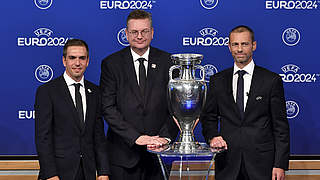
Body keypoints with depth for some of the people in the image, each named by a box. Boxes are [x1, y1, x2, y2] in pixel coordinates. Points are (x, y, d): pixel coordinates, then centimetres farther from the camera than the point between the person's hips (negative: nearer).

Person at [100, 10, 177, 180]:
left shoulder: (168, 62, 4)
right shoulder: (111, 64, 0)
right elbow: (108, 108, -7)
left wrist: (166, 136, -13)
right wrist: (136, 137, -16)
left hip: (158, 152, 1)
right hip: (123, 152, -1)